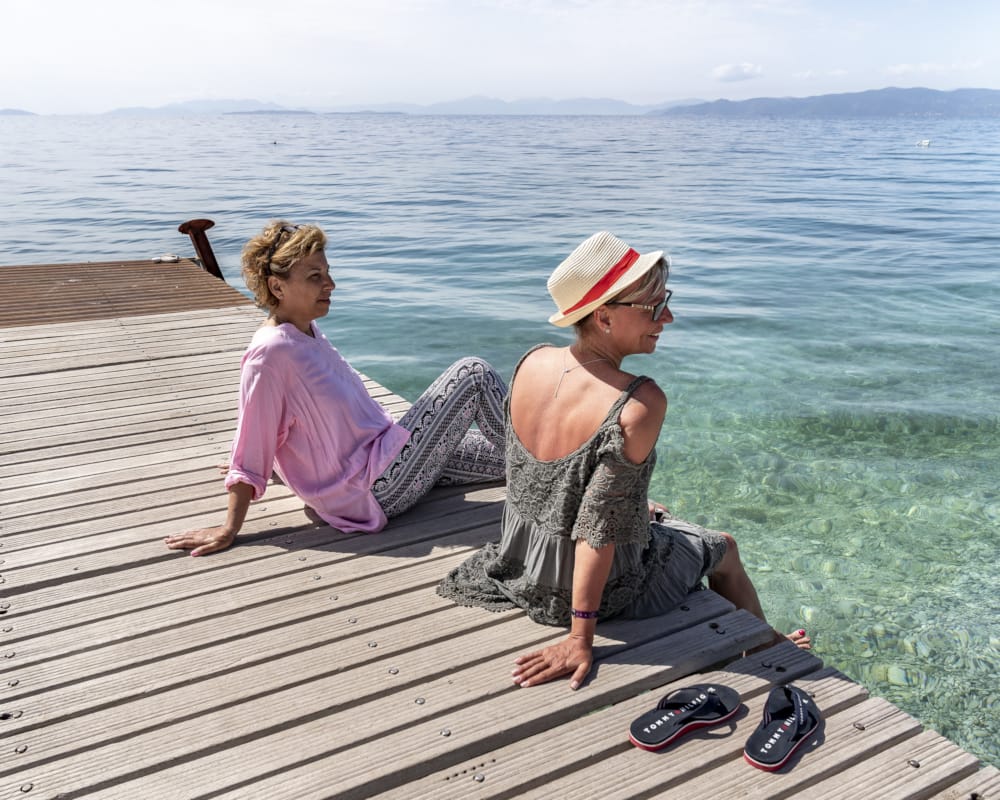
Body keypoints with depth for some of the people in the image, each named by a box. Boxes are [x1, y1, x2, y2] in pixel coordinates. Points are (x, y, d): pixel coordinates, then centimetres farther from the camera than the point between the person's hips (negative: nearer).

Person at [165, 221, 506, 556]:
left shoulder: (307, 331, 5)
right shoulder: (270, 352, -21)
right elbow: (251, 450, -17)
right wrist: (229, 530, -14)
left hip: (386, 451, 8)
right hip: (378, 490, -8)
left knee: (503, 455, 11)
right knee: (472, 372, -7)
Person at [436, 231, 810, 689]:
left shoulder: (531, 363, -11)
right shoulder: (641, 402, -32)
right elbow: (599, 528, -30)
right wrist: (580, 640, -20)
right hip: (598, 580, -6)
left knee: (653, 516, 36)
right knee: (724, 550, 23)